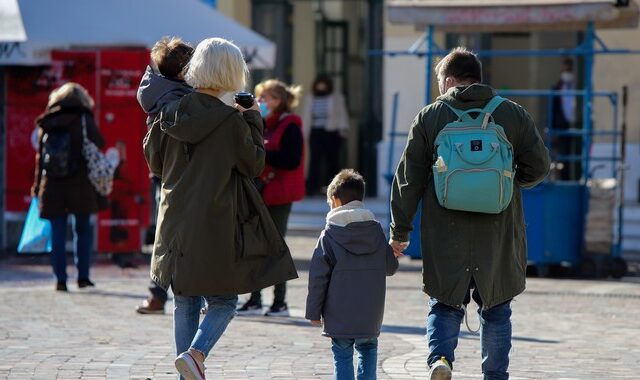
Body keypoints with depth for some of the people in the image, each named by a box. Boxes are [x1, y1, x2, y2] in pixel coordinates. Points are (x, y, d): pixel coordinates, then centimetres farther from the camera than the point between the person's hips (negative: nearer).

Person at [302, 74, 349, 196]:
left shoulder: (337, 98, 6)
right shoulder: (310, 99, 14)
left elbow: (342, 114, 0)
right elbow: (306, 116, 15)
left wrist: (343, 128, -10)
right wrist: (305, 133, 10)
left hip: (331, 132, -2)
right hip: (315, 132, 2)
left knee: (332, 160, 1)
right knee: (314, 159, -9)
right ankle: (312, 186, -14)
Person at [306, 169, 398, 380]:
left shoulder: (329, 235, -7)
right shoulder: (376, 230, 3)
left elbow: (318, 277, -8)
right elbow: (391, 267, 9)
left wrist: (314, 311, -1)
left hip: (339, 315, -3)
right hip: (371, 315, 3)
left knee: (342, 354, 4)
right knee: (368, 348, 20)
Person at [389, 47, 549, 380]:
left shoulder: (429, 118, 0)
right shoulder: (513, 115, 3)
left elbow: (408, 178, 0)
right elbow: (539, 166, 3)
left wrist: (400, 231, 6)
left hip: (445, 239, -1)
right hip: (499, 239, 1)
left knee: (445, 306, 10)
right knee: (496, 311, 14)